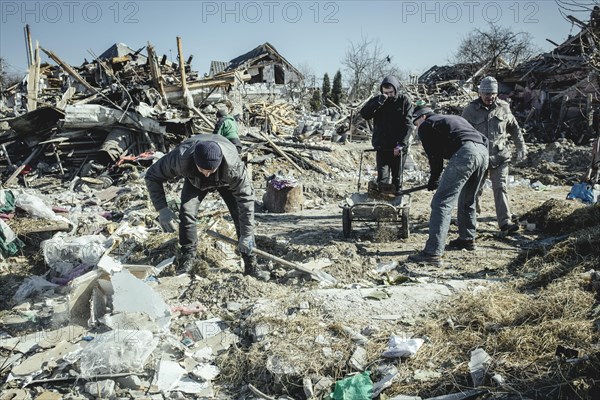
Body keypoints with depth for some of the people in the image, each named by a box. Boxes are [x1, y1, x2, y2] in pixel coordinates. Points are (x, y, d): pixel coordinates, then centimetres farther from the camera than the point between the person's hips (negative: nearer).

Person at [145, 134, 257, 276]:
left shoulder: (233, 165, -45)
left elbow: (246, 198, -36)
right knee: (186, 212, -17)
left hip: (225, 182, -1)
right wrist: (162, 209, -36)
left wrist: (246, 235, -35)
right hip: (195, 181, 1)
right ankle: (188, 255, 2)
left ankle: (249, 259, -1)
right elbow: (152, 176, -26)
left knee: (241, 215, -15)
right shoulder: (180, 158, -42)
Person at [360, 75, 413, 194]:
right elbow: (364, 114, -11)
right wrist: (379, 102, -21)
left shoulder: (404, 100, -2)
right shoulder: (377, 100, 3)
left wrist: (401, 144, -18)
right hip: (381, 146, 1)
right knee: (382, 178, -4)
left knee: (397, 178, 9)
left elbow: (408, 124, -8)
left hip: (399, 147, -1)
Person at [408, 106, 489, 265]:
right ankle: (467, 239, 41)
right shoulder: (454, 118, 36)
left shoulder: (426, 125, 14)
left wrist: (434, 180, 22)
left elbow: (434, 156, 8)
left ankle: (433, 252, -16)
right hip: (483, 151, 9)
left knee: (441, 203, -10)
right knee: (467, 200, 27)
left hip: (464, 153, -8)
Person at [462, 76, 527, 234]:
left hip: (500, 156, 1)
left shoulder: (503, 107, 5)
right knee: (476, 189, 8)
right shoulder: (470, 110, -2)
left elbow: (514, 128, 16)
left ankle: (505, 222, -7)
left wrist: (521, 147, 11)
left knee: (500, 188, -5)